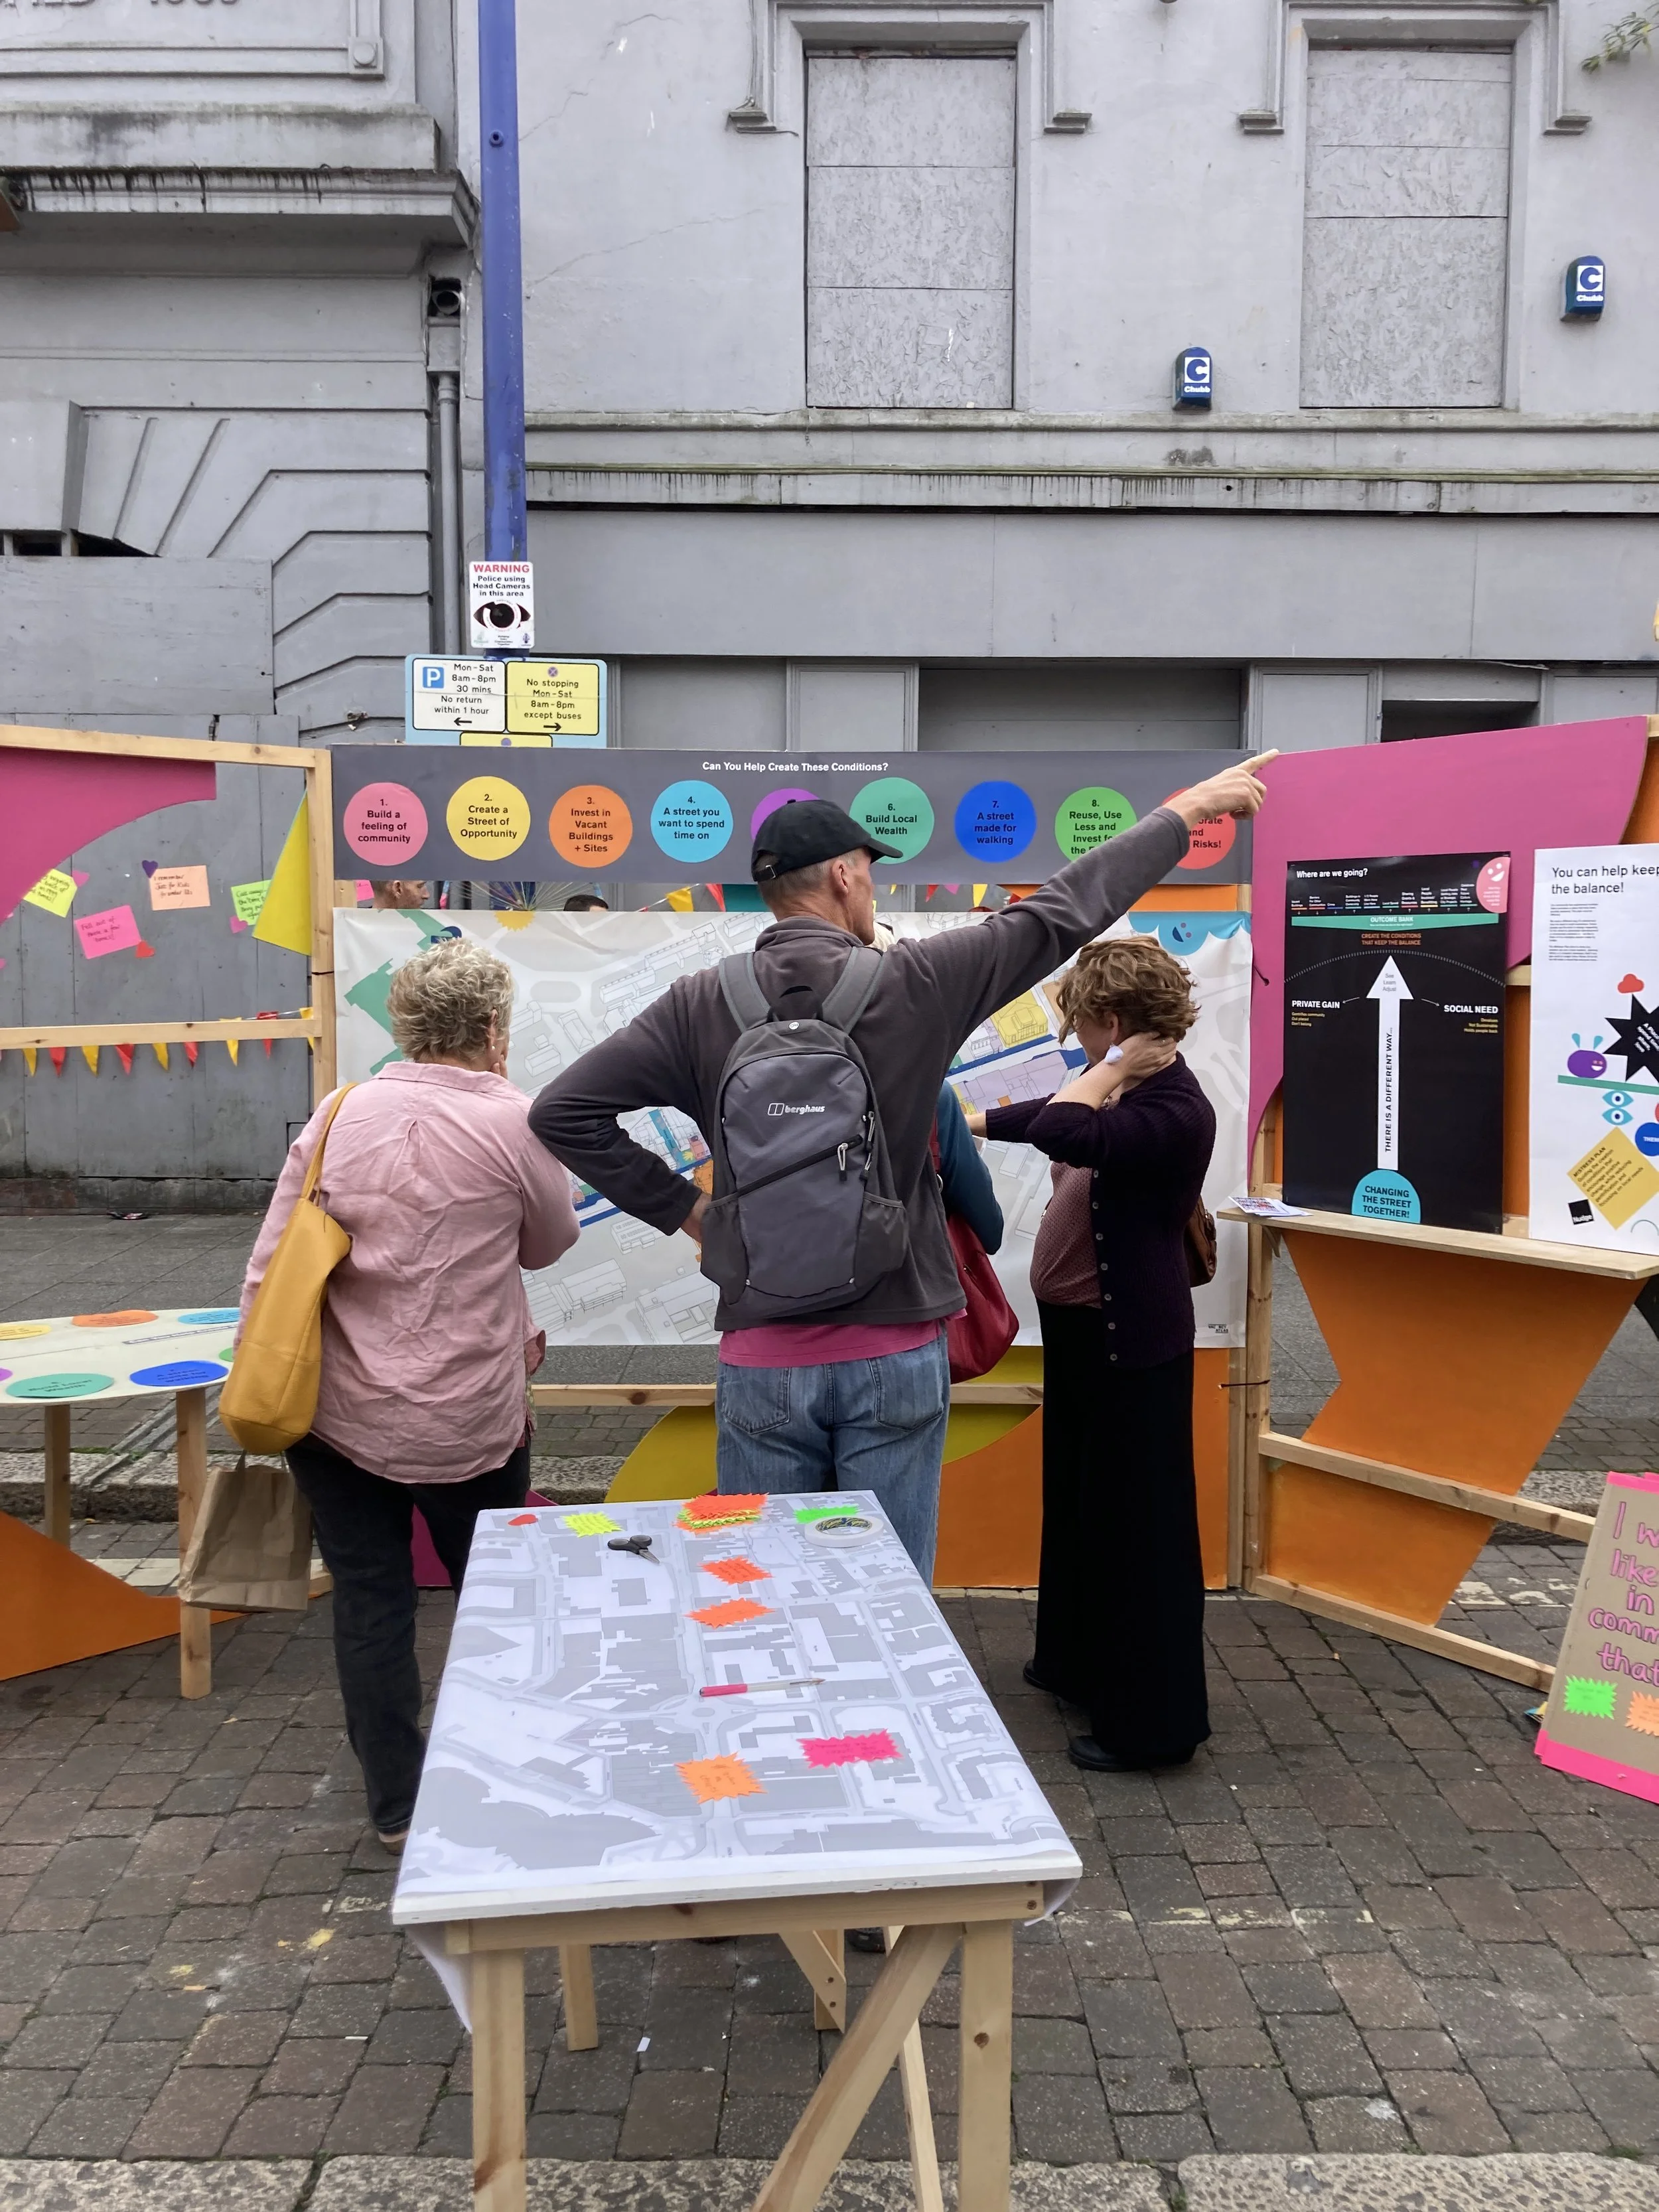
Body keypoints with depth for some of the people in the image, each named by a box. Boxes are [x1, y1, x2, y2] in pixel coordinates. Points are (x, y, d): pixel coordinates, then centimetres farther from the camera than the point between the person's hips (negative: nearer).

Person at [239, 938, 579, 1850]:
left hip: (334, 1413, 3)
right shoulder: (510, 1123, -11)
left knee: (369, 1603, 12)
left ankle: (396, 1807, 24)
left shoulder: (338, 1115, 0)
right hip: (465, 1422, -2)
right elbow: (549, 1243, 6)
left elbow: (268, 1268, 0)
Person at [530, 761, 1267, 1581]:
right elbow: (1063, 913, 3)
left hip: (763, 1361, 1)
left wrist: (681, 1206, 1)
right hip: (895, 1358, -1)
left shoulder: (703, 1005, -3)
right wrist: (1188, 810, 16)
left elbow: (563, 1110, -6)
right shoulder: (913, 984, -7)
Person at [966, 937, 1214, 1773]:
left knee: (1136, 1517, -1)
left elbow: (1065, 1133, -39)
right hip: (1080, 1327, 10)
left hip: (1131, 1342, -10)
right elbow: (1053, 1115, 26)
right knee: (1078, 1496, 22)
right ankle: (1079, 1661, 40)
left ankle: (1151, 1722, 11)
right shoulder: (1125, 1090, 7)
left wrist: (1116, 1070, -24)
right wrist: (974, 1121, 35)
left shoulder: (1176, 1111, -24)